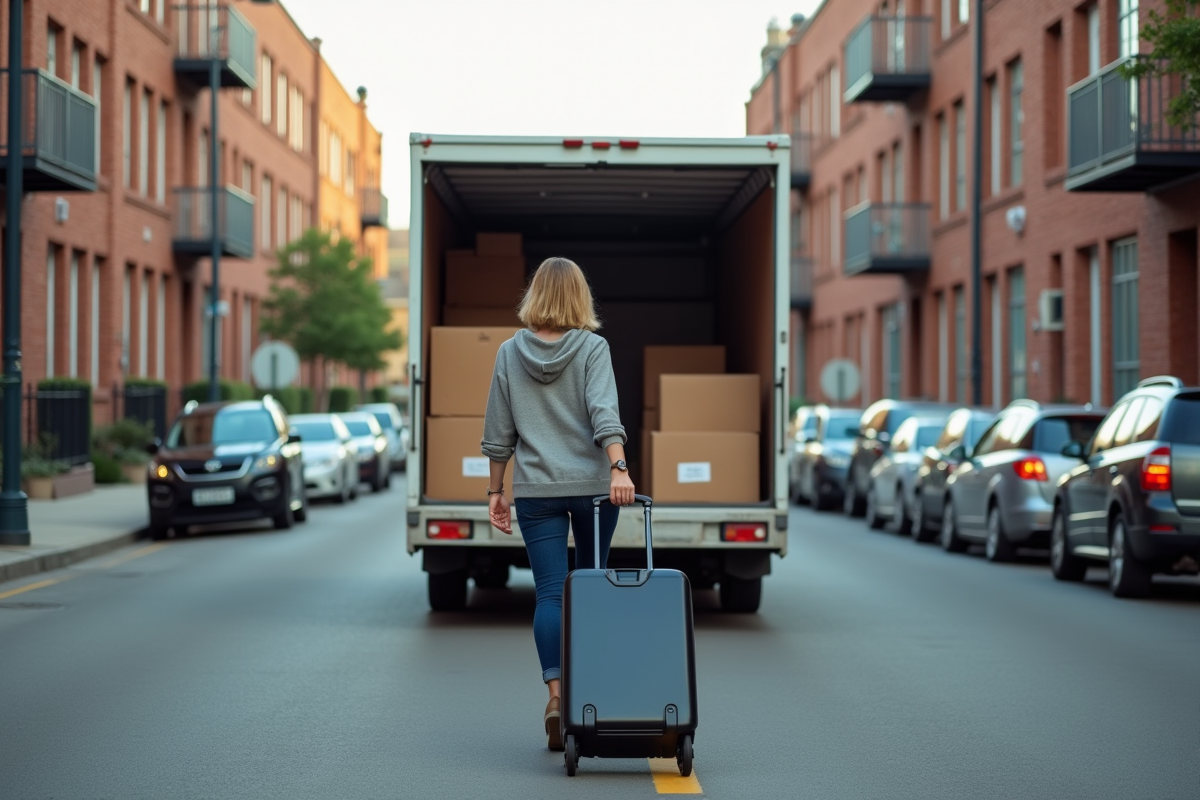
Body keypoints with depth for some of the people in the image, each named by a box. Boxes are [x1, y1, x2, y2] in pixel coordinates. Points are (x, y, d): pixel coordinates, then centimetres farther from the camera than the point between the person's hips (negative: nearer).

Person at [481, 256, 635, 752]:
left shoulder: (510, 352, 3)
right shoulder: (593, 348, -2)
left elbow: (499, 432, 6)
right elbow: (604, 414, -17)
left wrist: (495, 491, 13)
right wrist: (618, 468, -25)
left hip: (536, 489, 1)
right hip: (593, 483, -1)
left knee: (550, 593, -3)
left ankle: (556, 693, -20)